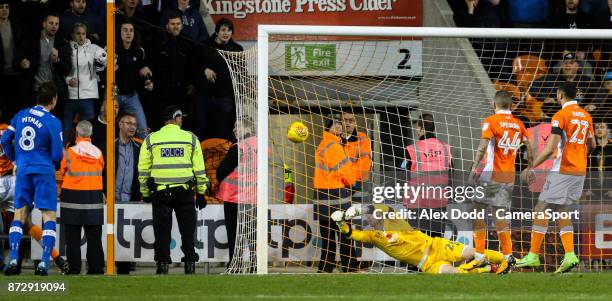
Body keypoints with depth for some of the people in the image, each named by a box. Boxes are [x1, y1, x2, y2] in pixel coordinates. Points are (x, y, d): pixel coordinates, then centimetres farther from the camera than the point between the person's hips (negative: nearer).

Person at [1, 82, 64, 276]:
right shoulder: (53, 122, -9)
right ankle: (44, 263, -10)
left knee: (19, 215, 10)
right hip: (44, 171, -4)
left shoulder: (21, 115, 6)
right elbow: (57, 154, -7)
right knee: (49, 217, -1)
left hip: (23, 170, 4)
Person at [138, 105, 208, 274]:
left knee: (162, 230, 5)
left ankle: (162, 265, 1)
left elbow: (143, 169, 5)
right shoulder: (191, 139, 3)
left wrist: (145, 193, 14)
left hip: (160, 192, 0)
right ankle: (190, 265, 6)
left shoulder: (151, 140, 3)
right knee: (187, 229, 8)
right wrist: (201, 193, 10)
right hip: (184, 191, 0)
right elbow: (199, 169, 4)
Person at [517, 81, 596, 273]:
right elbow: (591, 145, 22)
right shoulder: (585, 116, 11)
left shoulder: (561, 116, -12)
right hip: (580, 171, 7)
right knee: (561, 210, 14)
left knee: (542, 209, 0)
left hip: (562, 170, -7)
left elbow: (550, 149, -18)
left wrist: (531, 168, -12)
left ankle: (534, 256, 0)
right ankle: (570, 255, 0)